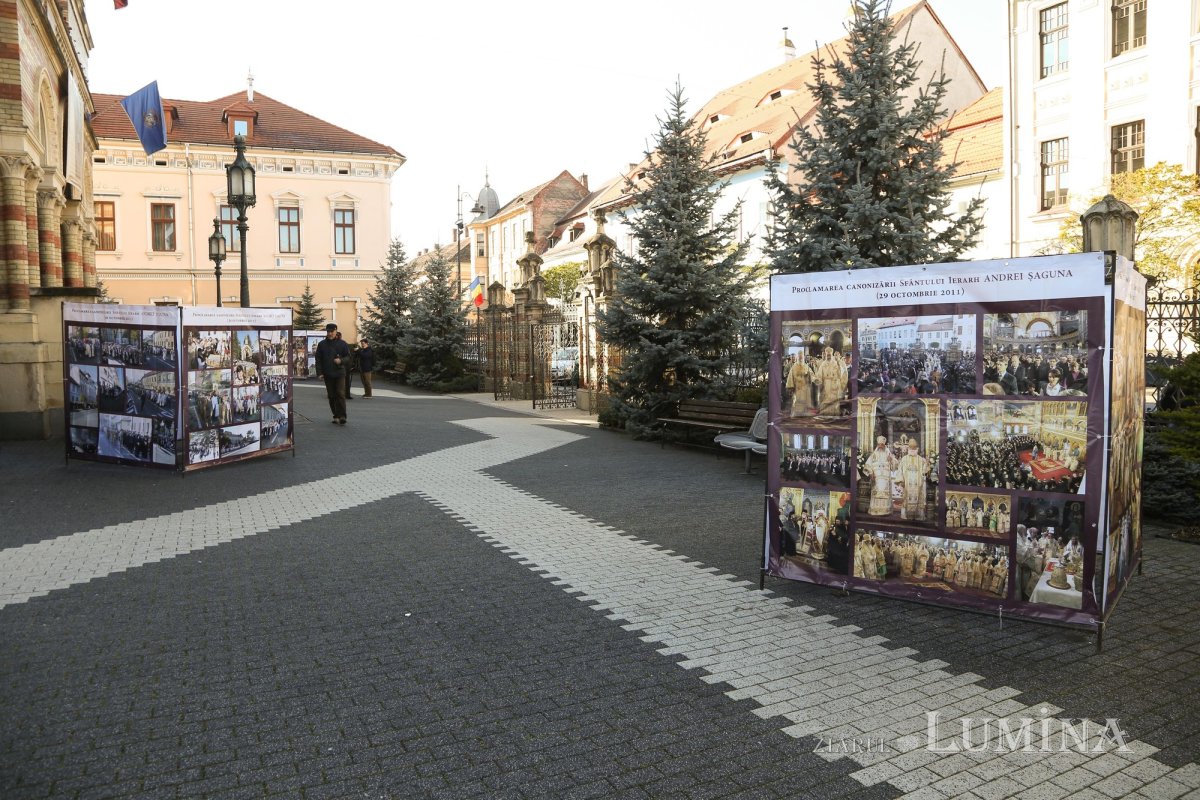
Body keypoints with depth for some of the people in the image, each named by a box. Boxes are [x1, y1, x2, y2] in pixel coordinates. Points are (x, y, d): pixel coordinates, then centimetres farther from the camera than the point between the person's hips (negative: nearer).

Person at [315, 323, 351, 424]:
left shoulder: (342, 344, 4)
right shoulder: (321, 344, 8)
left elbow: (348, 358, 4)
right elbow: (318, 360, 8)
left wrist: (341, 360, -16)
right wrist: (319, 373, 0)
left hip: (340, 374, -2)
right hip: (328, 374, 2)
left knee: (341, 395, -11)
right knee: (331, 396, 5)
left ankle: (342, 416, -12)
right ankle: (336, 416, 13)